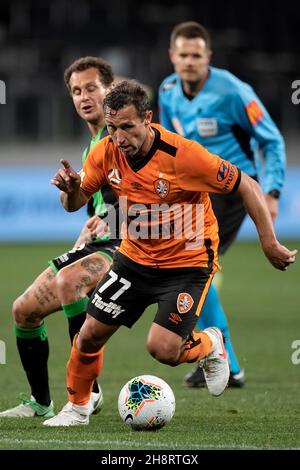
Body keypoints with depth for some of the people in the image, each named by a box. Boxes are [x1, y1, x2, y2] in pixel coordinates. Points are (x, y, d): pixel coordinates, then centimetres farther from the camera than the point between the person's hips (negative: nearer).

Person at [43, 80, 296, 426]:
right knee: (90, 334, 2)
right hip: (135, 256, 5)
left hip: (187, 263, -5)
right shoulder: (105, 153, -11)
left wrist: (270, 244, -18)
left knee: (162, 350, -17)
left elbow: (246, 187, -18)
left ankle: (210, 345, 17)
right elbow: (75, 203, 0)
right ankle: (77, 408, 26)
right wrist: (69, 188, -24)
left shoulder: (184, 154, -27)